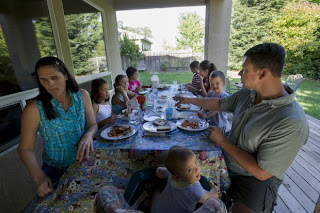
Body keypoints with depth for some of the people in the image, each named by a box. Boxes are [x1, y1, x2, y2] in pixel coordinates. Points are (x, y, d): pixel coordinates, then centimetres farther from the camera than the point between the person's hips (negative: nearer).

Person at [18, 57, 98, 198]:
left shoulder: (82, 96, -5)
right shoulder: (34, 109, -11)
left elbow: (92, 125, 3)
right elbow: (25, 149, -5)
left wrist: (88, 135, -20)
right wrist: (39, 177, -18)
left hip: (84, 161, 2)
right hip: (56, 170, -1)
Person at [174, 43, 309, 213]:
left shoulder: (292, 123, -29)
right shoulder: (247, 94, -7)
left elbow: (261, 172, -25)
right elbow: (220, 104, 10)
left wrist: (223, 141, -19)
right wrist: (188, 100, 16)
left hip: (255, 179, -6)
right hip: (228, 163, 6)